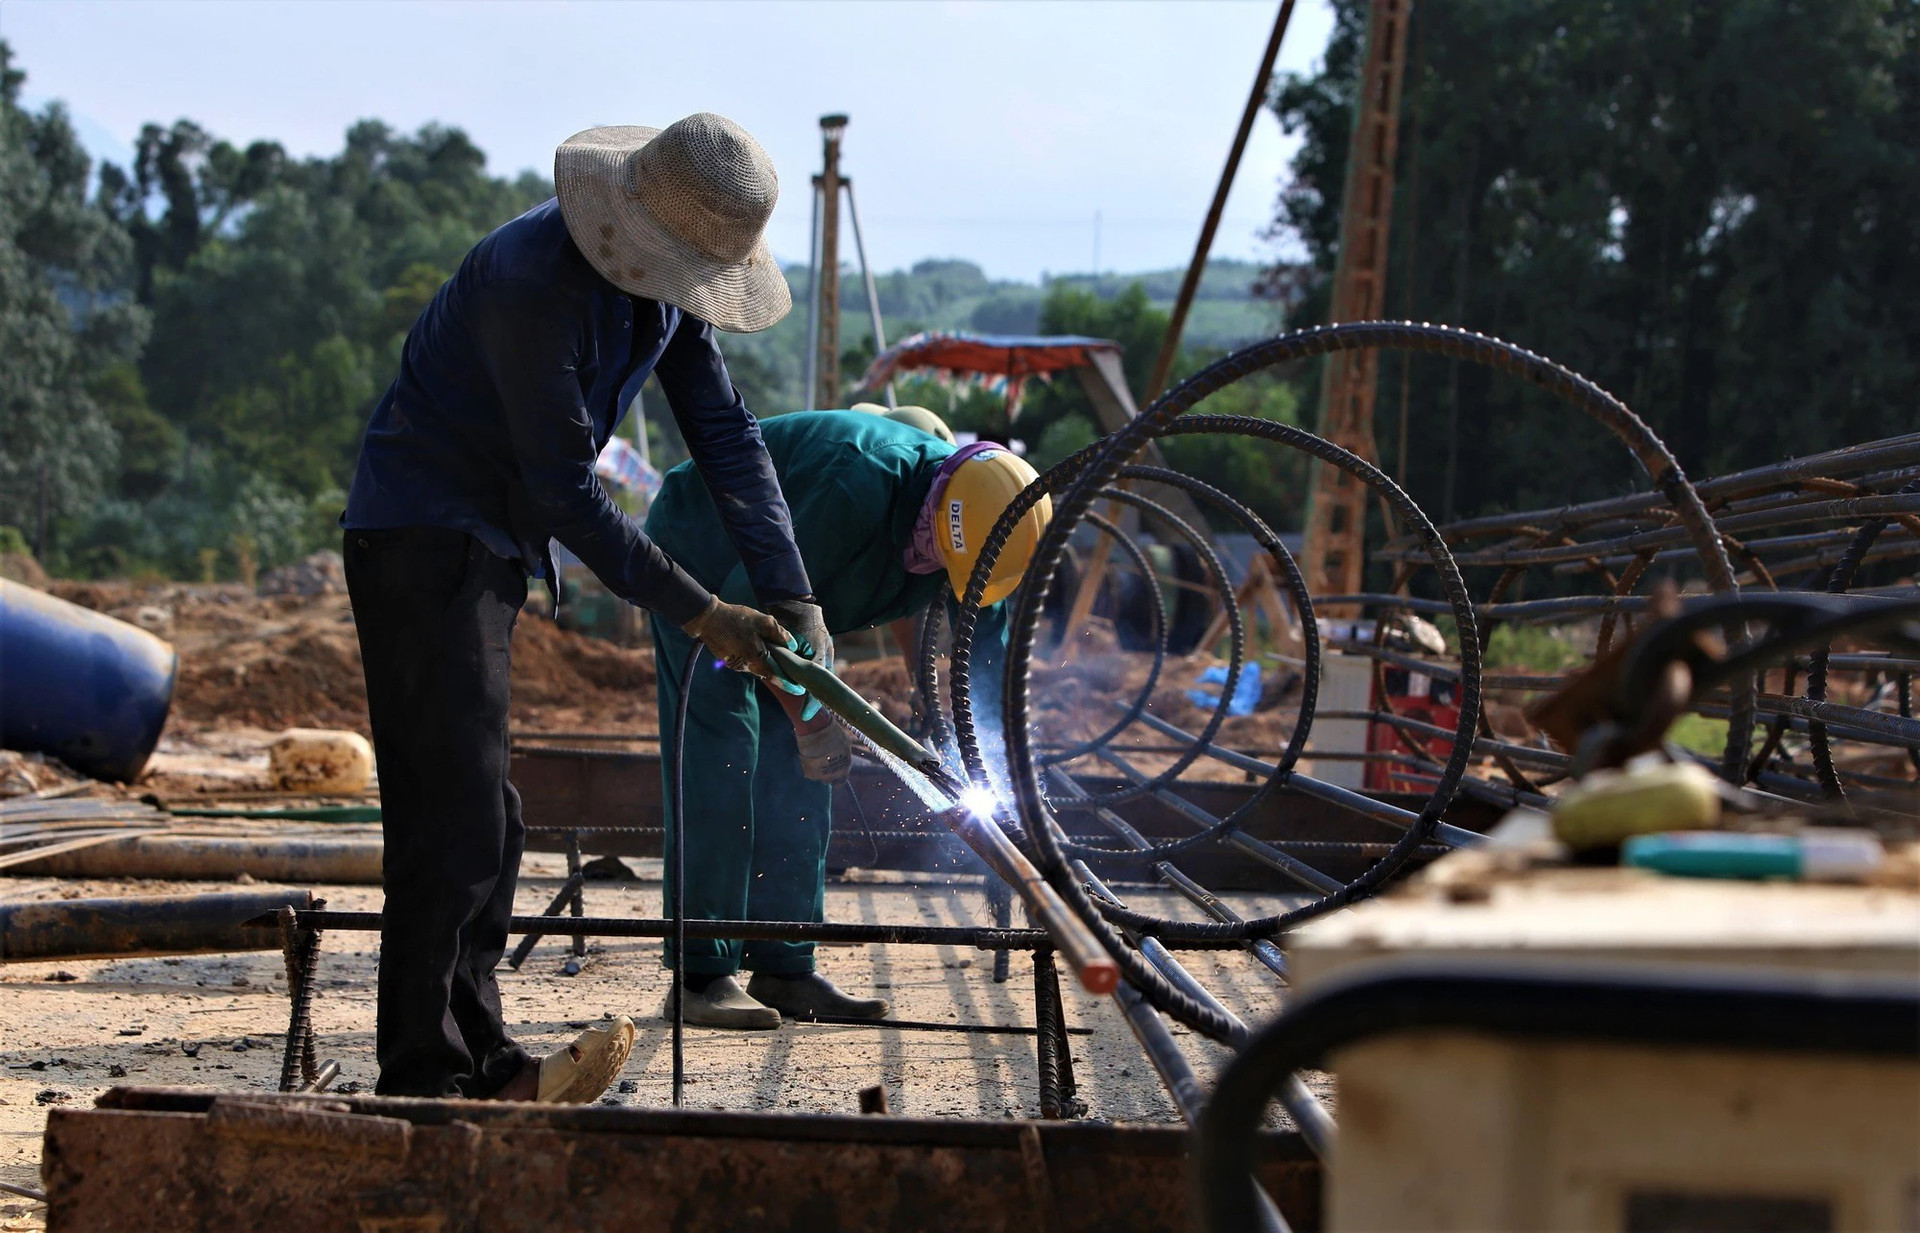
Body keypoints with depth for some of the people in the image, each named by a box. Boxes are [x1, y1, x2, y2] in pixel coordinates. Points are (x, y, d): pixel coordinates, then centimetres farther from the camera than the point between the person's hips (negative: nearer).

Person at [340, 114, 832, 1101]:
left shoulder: (673, 279, 2)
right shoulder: (534, 278, -26)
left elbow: (726, 436, 3)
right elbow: (563, 490, -24)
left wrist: (789, 599, -6)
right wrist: (700, 614, -21)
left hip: (491, 541, 9)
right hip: (421, 532, -9)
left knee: (481, 820, 10)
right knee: (455, 808, -13)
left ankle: (479, 1062, 14)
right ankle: (424, 1077, -10)